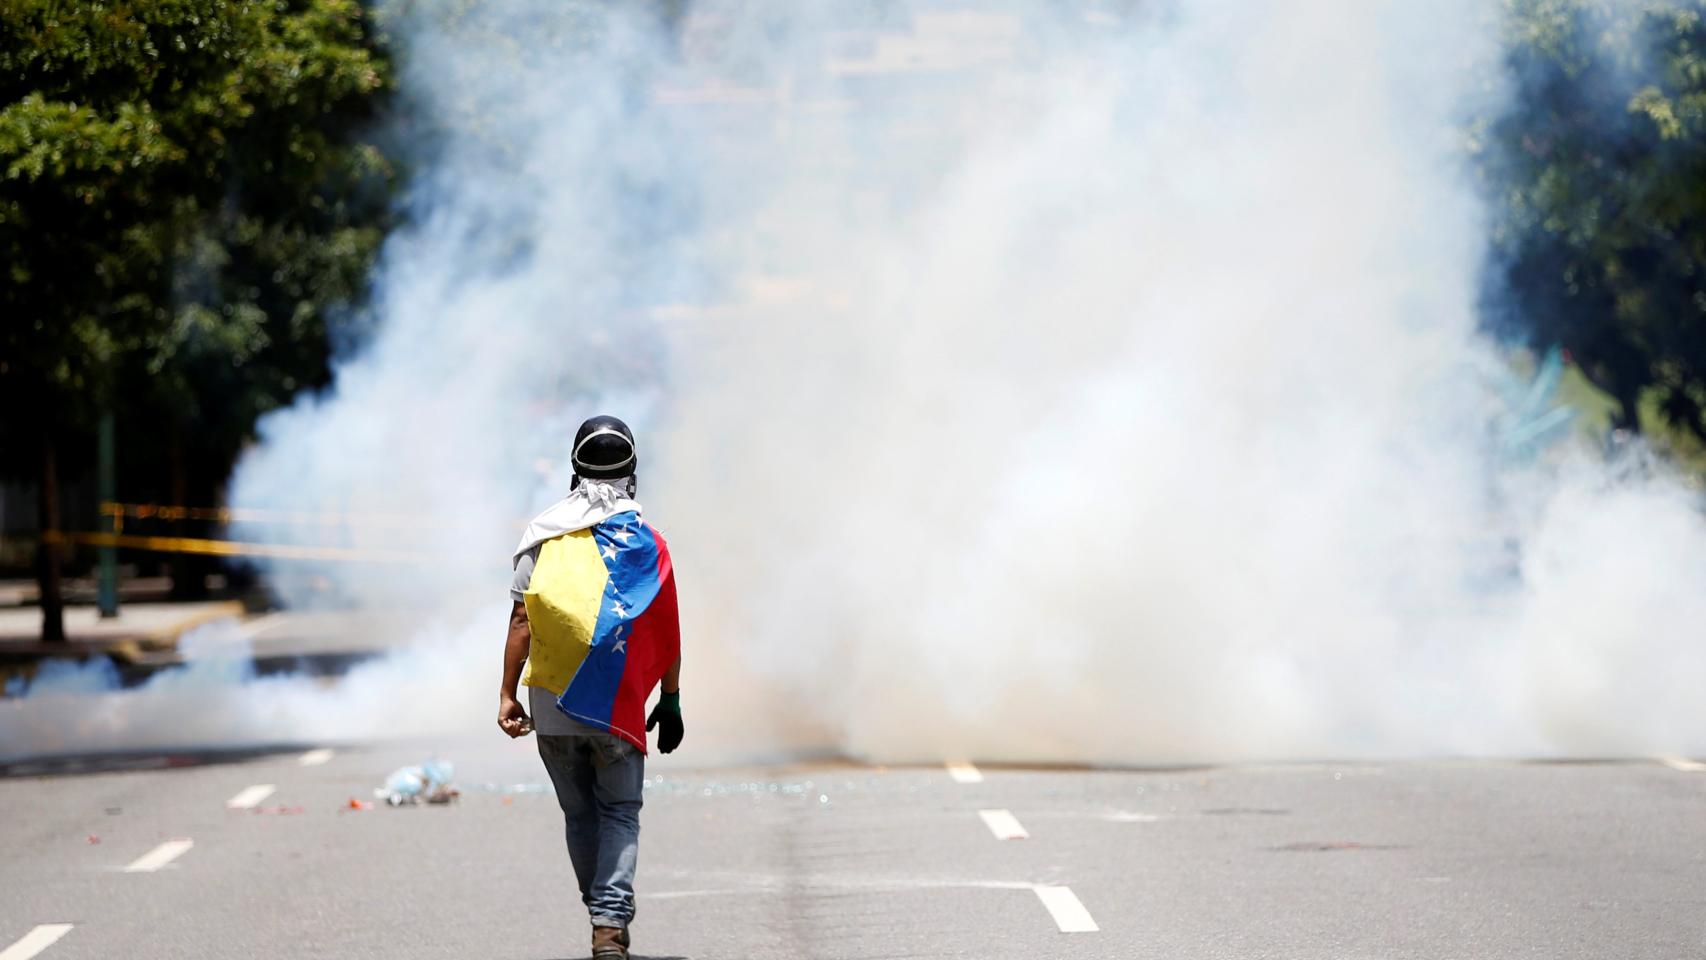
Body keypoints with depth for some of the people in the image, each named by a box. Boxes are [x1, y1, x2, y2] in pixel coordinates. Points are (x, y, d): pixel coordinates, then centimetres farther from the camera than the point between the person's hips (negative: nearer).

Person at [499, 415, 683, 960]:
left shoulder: (544, 537, 1)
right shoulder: (648, 544, 0)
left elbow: (521, 619, -3)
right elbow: (667, 635, 2)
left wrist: (507, 694, 0)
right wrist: (671, 701, 11)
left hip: (551, 707, 1)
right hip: (619, 707, -1)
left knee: (580, 816, 14)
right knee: (620, 815, 3)